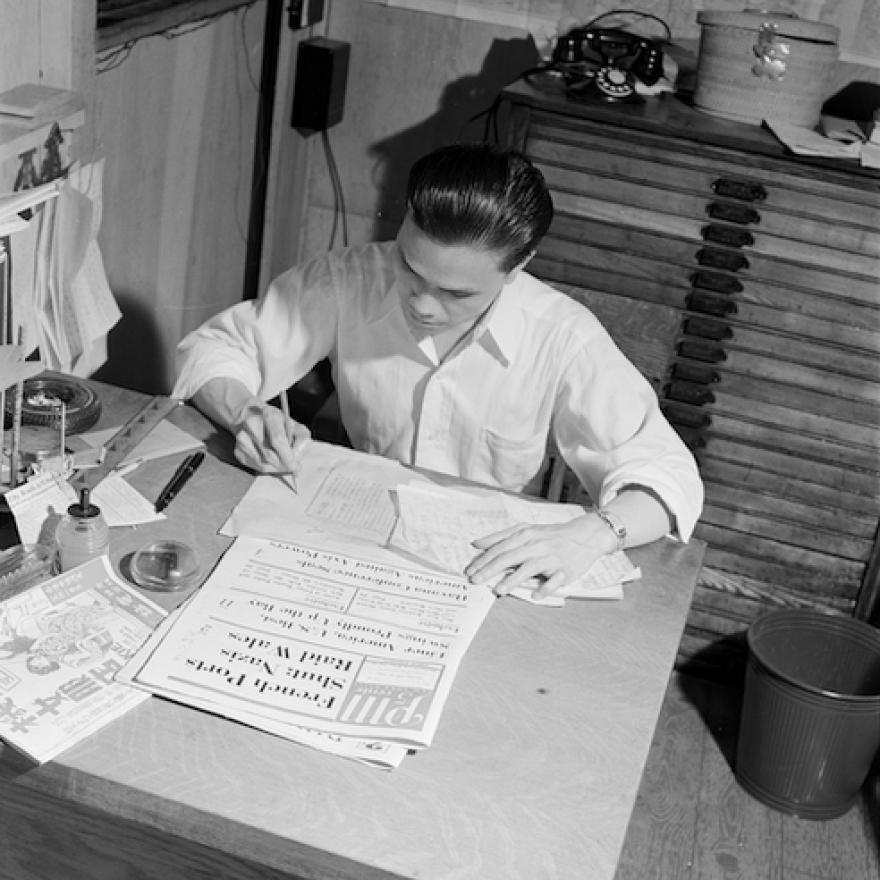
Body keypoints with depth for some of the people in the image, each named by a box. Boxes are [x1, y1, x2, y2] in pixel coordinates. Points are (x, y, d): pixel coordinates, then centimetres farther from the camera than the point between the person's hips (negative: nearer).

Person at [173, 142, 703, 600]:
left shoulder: (563, 340, -17)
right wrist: (246, 413, -23)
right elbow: (215, 348, -1)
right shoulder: (351, 282, -11)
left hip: (487, 569, -1)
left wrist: (592, 534, -38)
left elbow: (666, 476, -17)